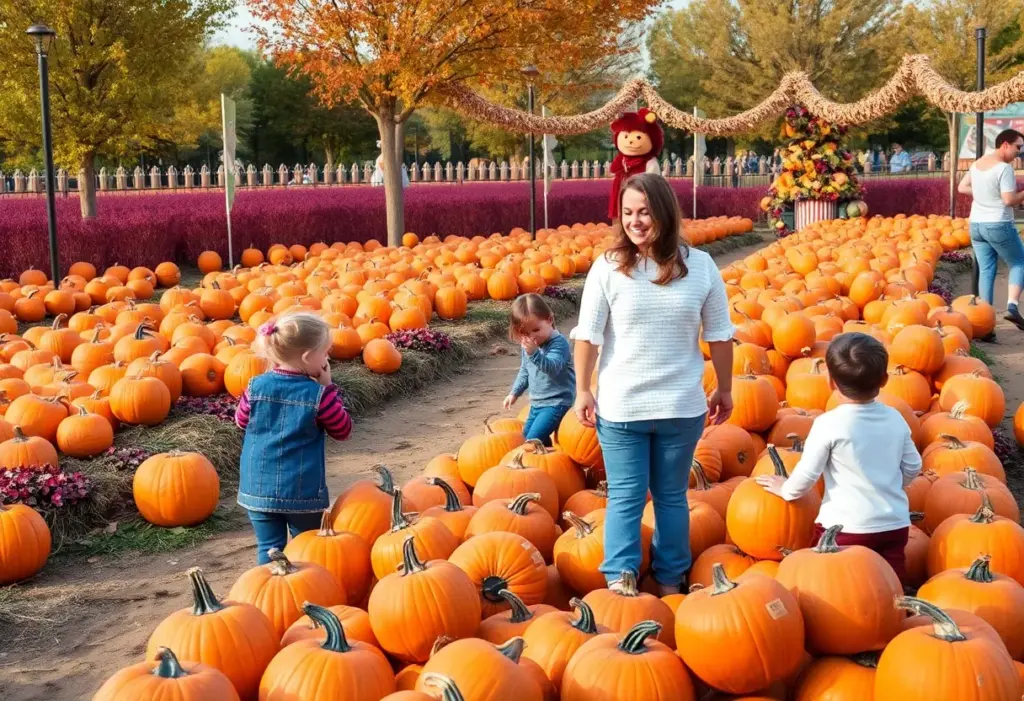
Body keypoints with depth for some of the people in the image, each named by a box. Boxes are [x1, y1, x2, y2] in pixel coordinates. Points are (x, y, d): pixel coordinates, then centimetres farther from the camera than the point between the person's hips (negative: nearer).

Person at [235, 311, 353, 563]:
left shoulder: (257, 386, -5)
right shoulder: (318, 394, -14)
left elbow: (241, 421, 13)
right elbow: (343, 430, 1)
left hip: (258, 487, 2)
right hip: (303, 490, -2)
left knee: (269, 549, 8)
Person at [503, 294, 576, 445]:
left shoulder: (558, 343, -20)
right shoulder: (528, 345, 6)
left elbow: (552, 368, -37)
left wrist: (533, 353, -51)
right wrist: (514, 392, 23)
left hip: (556, 403, -10)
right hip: (537, 403, 10)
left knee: (534, 439, -19)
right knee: (525, 437, 18)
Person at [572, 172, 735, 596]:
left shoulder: (700, 266, -6)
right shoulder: (608, 267, -9)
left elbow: (719, 334, 2)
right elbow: (587, 335, -5)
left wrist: (725, 389, 6)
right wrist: (583, 391, -2)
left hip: (681, 406, 1)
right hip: (619, 405, -1)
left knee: (671, 496, 9)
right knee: (625, 496, 5)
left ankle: (670, 581, 12)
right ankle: (619, 578, 8)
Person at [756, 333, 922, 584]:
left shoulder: (829, 424, -11)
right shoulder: (895, 419, 4)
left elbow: (807, 475, -9)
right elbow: (912, 468, 15)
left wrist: (786, 490, 12)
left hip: (846, 527, -4)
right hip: (895, 526, 4)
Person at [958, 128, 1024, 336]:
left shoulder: (977, 164, 7)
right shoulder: (1004, 167, -17)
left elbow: (962, 188, 17)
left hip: (976, 225, 7)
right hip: (999, 225, -7)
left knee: (986, 271, 9)